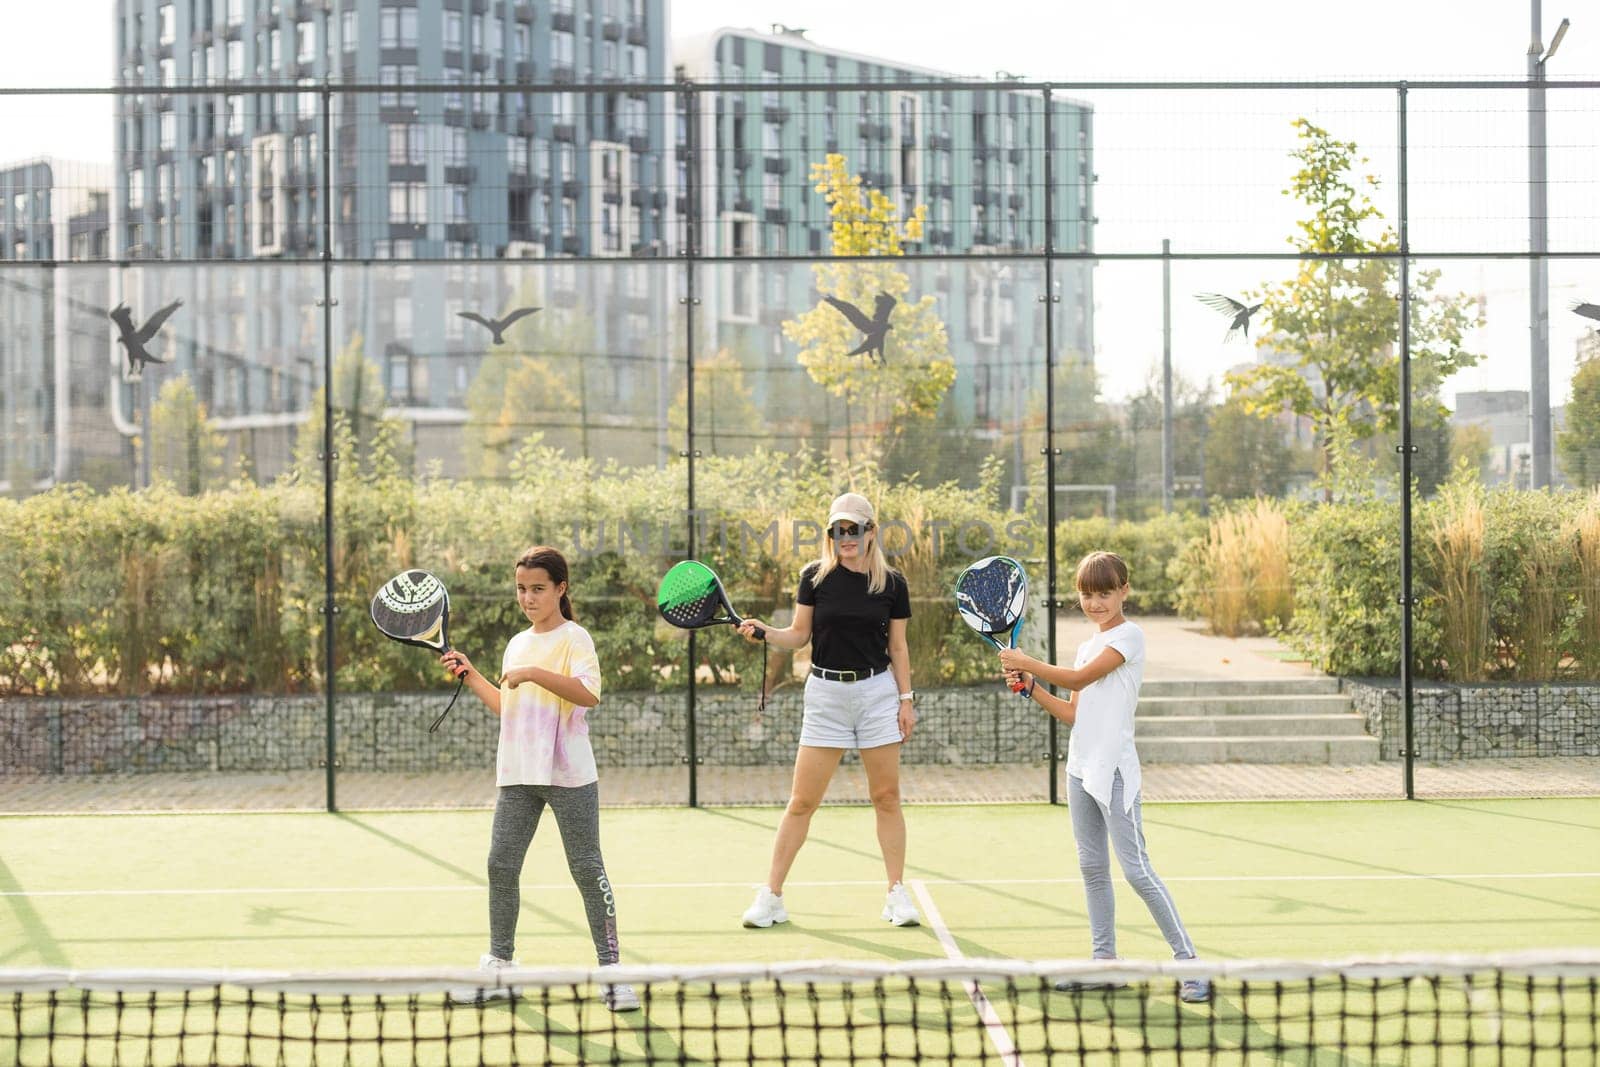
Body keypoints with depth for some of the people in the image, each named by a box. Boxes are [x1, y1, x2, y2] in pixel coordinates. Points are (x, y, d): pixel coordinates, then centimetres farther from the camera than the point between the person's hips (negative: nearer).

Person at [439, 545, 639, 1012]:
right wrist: (470, 675, 16)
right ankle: (499, 965, 17)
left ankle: (610, 969, 3)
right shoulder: (517, 644, 16)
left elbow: (589, 694, -21)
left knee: (586, 868, -4)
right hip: (517, 776, 6)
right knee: (501, 864, 4)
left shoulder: (573, 638, -5)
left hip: (568, 775, -6)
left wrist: (535, 673, -26)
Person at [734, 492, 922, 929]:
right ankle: (771, 896, 7)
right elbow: (799, 635, 4)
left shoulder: (892, 583, 1)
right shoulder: (816, 577, -1)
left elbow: (898, 648, 6)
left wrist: (906, 699, 2)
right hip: (826, 692, -1)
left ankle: (897, 894, 14)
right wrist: (764, 631, -14)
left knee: (887, 797, 4)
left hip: (877, 691, 1)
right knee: (802, 801, 0)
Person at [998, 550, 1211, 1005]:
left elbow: (1079, 679, -16)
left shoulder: (1129, 635, -8)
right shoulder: (1087, 646, 16)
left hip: (1113, 771, -8)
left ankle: (1188, 962, -5)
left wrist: (1026, 662, -7)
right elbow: (1075, 713, 15)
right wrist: (1031, 687, 4)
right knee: (1092, 867, 11)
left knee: (1136, 869, -9)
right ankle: (1104, 959, 18)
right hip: (1080, 767, 8)